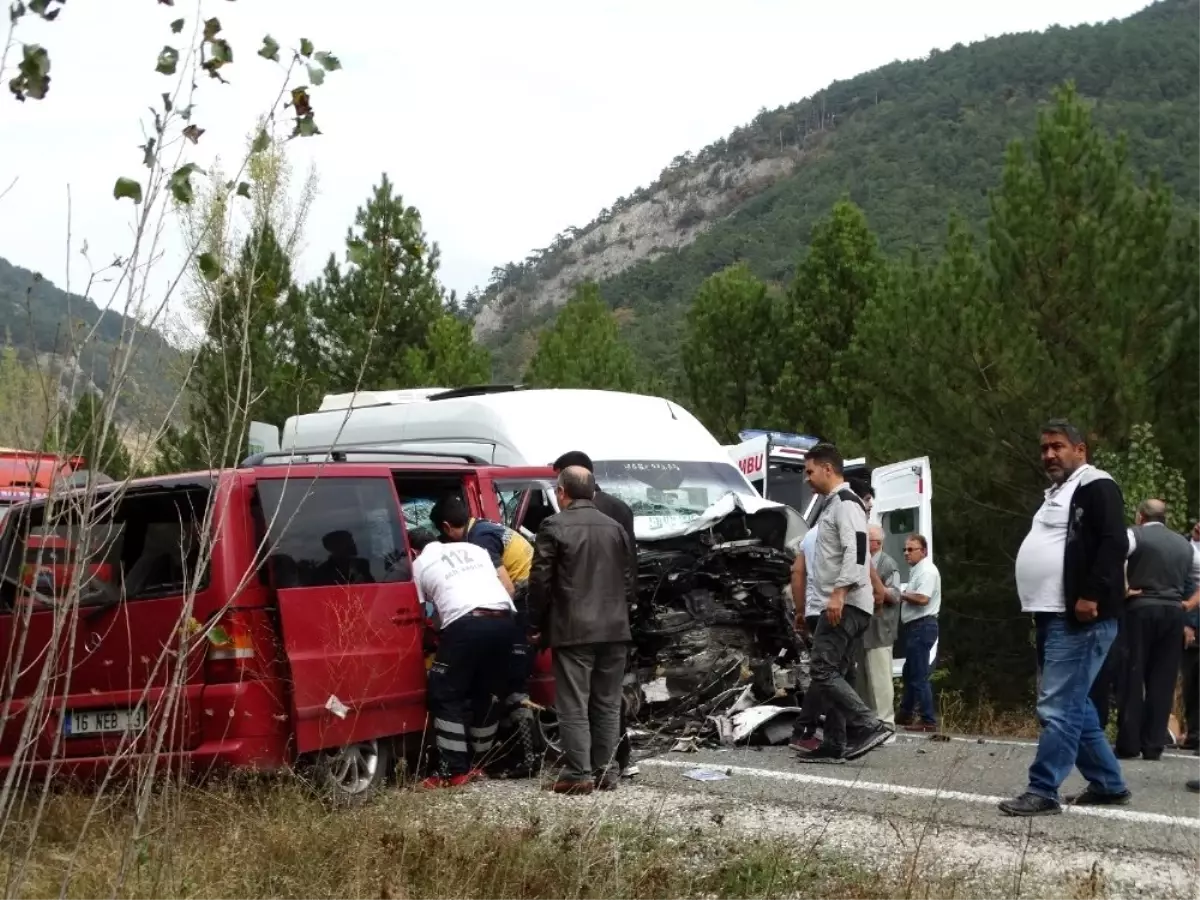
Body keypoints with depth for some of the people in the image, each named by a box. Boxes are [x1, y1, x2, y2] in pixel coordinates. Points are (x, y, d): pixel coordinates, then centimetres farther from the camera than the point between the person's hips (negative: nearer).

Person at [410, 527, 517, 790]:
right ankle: (478, 764, 26)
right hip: (503, 619, 5)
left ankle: (455, 771, 3)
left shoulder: (420, 564, 19)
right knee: (487, 693, 19)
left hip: (466, 623, -5)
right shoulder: (473, 549, 31)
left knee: (447, 695, 7)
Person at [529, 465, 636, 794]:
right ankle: (605, 772, 14)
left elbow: (540, 581, -7)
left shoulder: (554, 526, -7)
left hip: (573, 631, -5)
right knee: (607, 705, 11)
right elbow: (628, 580, 14)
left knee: (573, 706, -2)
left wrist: (537, 623, 4)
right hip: (614, 630, 5)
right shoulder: (615, 528, 11)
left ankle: (579, 775, -5)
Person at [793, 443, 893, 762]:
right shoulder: (832, 504, 21)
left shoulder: (845, 502, -11)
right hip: (839, 605, 11)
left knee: (824, 670, -16)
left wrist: (839, 592, -29)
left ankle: (870, 726, -19)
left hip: (845, 604, -11)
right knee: (831, 673, 8)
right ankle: (835, 744, 9)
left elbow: (856, 550, -23)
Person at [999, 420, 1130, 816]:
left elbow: (1114, 543, -18)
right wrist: (1039, 608, 21)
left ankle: (1043, 791, -10)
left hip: (1079, 618, -11)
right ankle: (1108, 783, 22)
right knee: (1074, 705, 14)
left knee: (1057, 707, -11)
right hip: (1053, 616, 11)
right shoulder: (1057, 493, 23)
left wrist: (1091, 595, -24)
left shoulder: (1095, 486, -7)